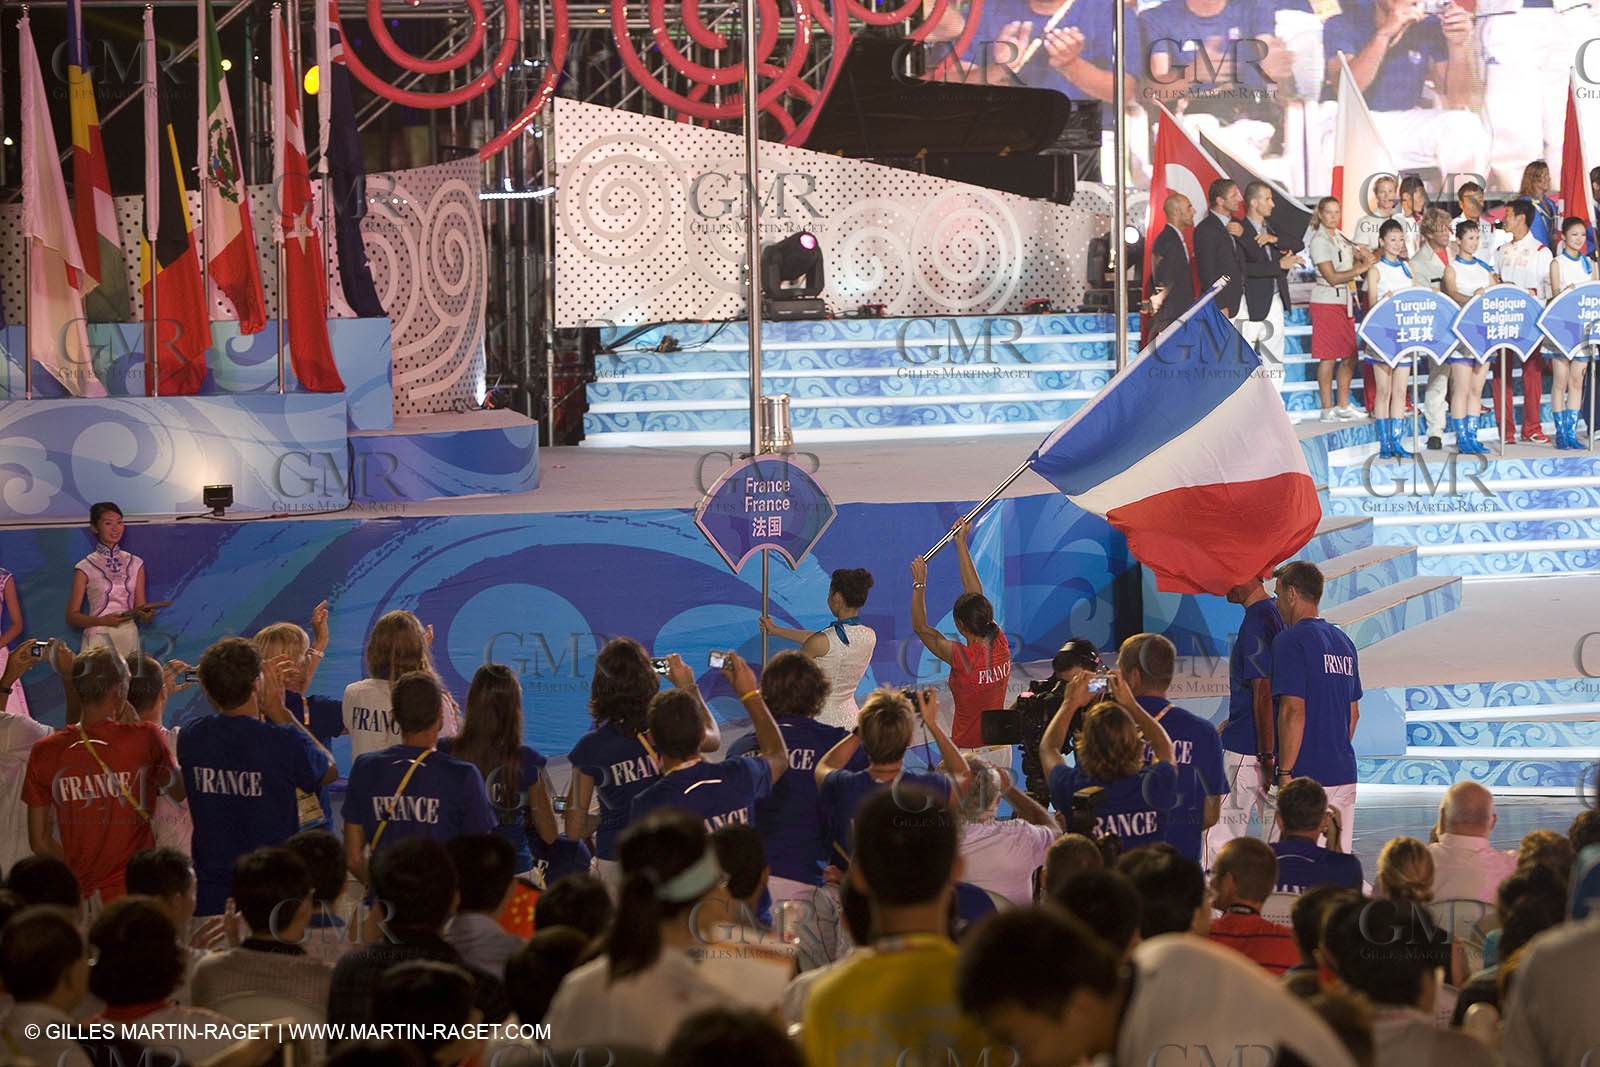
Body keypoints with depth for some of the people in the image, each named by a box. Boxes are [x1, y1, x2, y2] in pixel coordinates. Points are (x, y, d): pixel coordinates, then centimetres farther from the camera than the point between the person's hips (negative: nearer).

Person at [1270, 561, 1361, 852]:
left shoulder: (1290, 641, -10)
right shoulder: (1343, 642, 16)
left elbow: (1293, 711, -17)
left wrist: (1285, 771, -15)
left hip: (1306, 774, -8)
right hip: (1344, 772, 8)